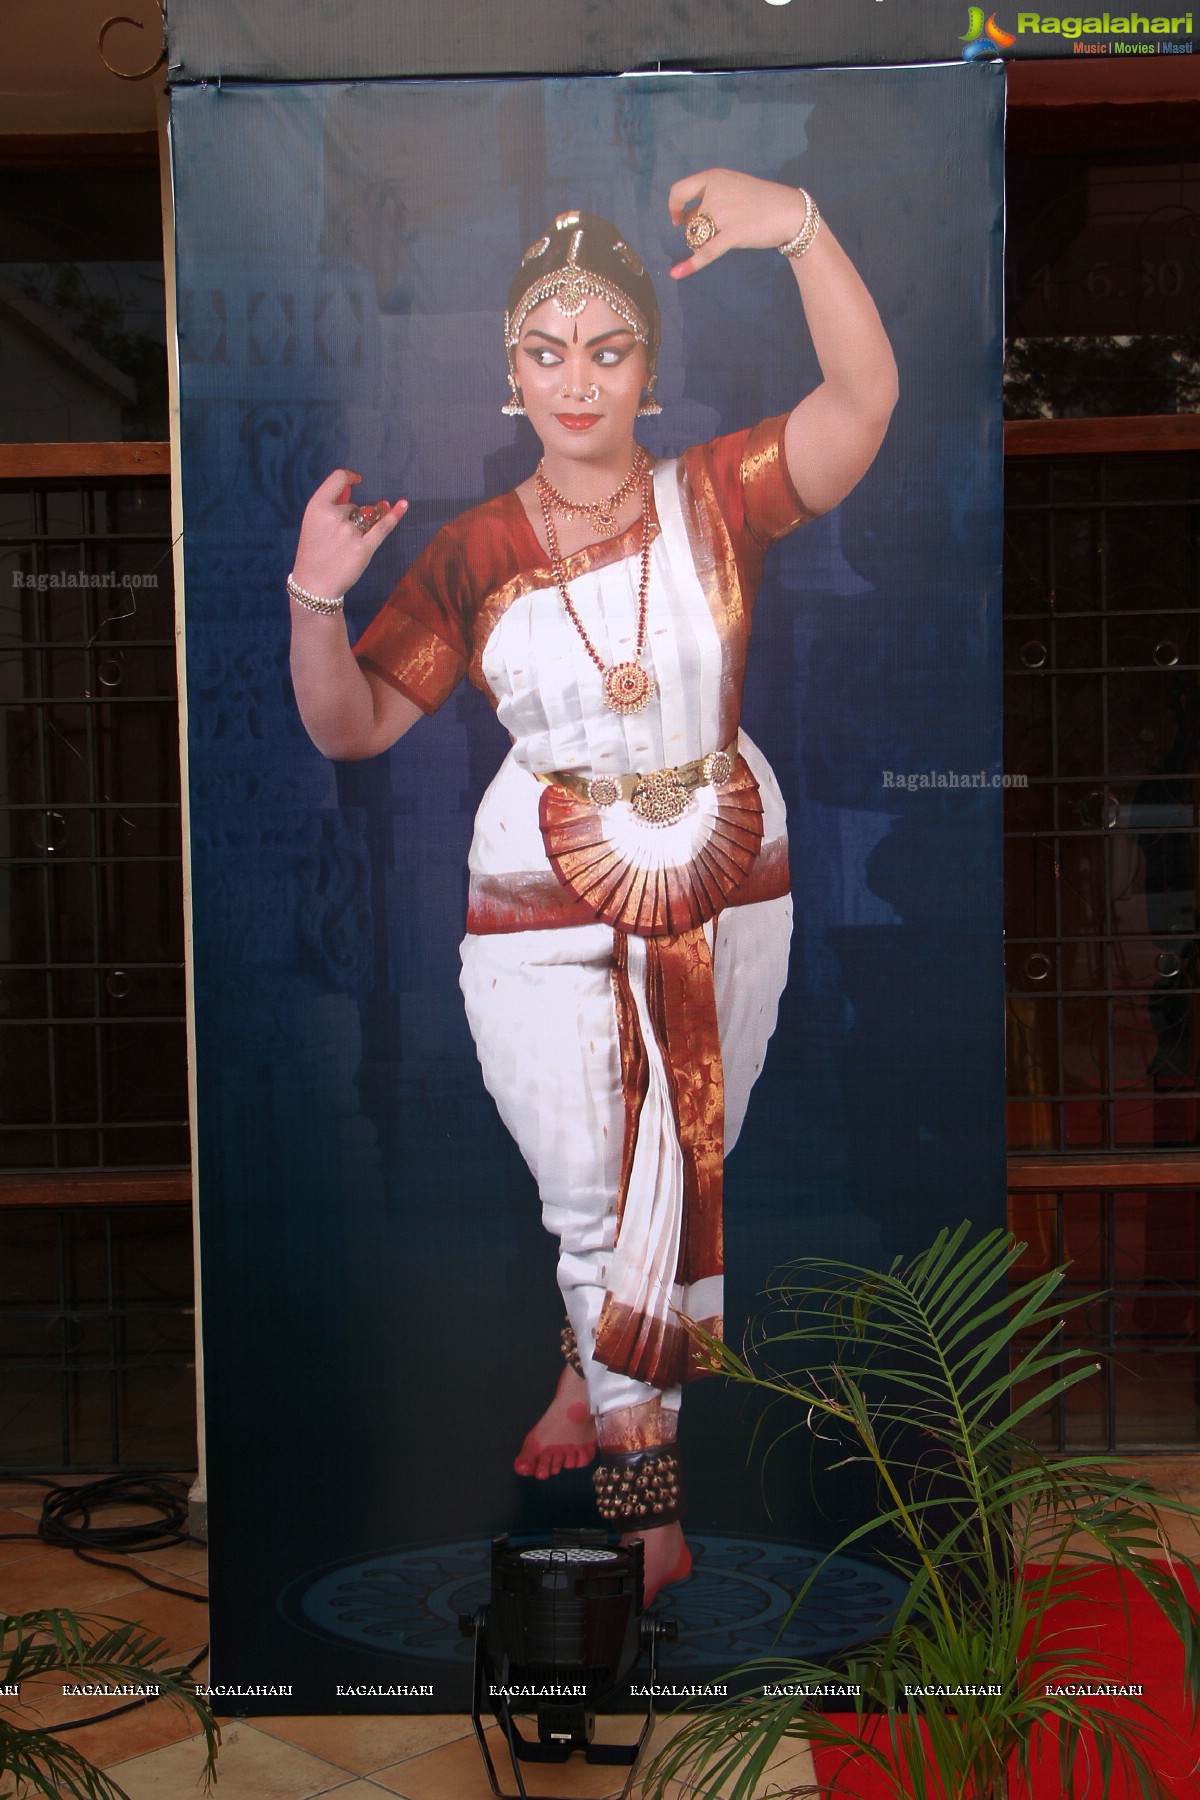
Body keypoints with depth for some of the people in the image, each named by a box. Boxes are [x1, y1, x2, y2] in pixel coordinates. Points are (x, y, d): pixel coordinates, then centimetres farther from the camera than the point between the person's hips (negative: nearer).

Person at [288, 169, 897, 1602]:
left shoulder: (714, 500, -6)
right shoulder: (471, 555, -4)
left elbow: (865, 399, -22)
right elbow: (350, 726, -1)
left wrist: (800, 228, -36)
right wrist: (316, 597, -19)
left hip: (725, 902, 1)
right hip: (545, 920, -1)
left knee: (681, 1175, 16)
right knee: (596, 1194, 5)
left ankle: (597, 1368, 45)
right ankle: (648, 1494, 26)